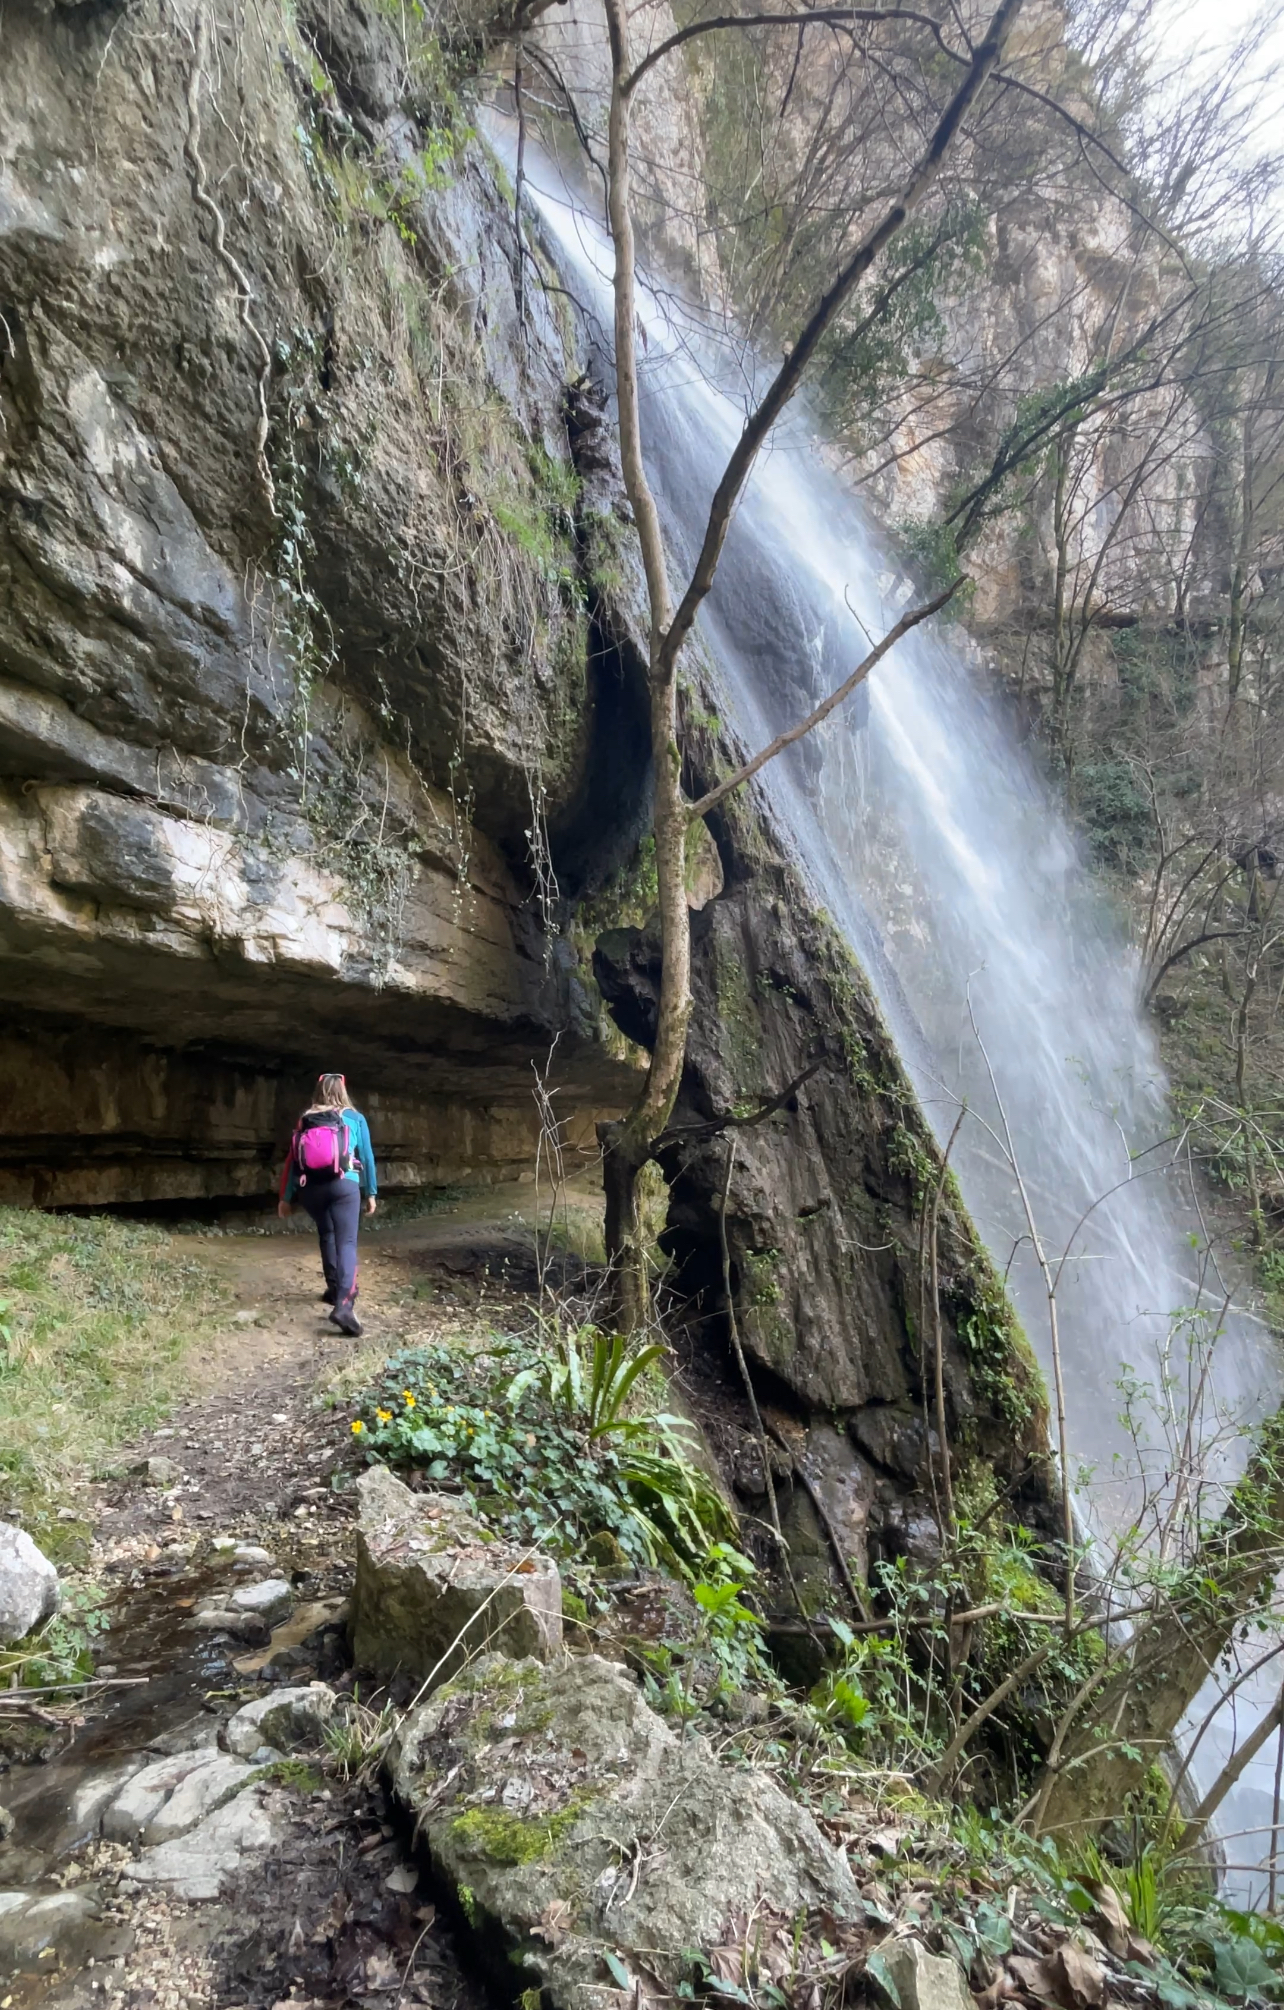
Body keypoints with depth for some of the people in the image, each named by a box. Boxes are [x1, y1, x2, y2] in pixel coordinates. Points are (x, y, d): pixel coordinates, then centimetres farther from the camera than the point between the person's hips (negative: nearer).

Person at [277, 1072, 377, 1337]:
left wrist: (286, 1197, 13)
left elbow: (292, 1159, 9)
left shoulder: (305, 1120, 12)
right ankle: (344, 1304, -27)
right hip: (344, 1185, -3)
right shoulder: (355, 1118, 7)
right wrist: (371, 1193, 15)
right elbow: (367, 1157, 7)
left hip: (310, 1188, 3)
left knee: (326, 1236, 25)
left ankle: (335, 1289, 33)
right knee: (346, 1243, -9)